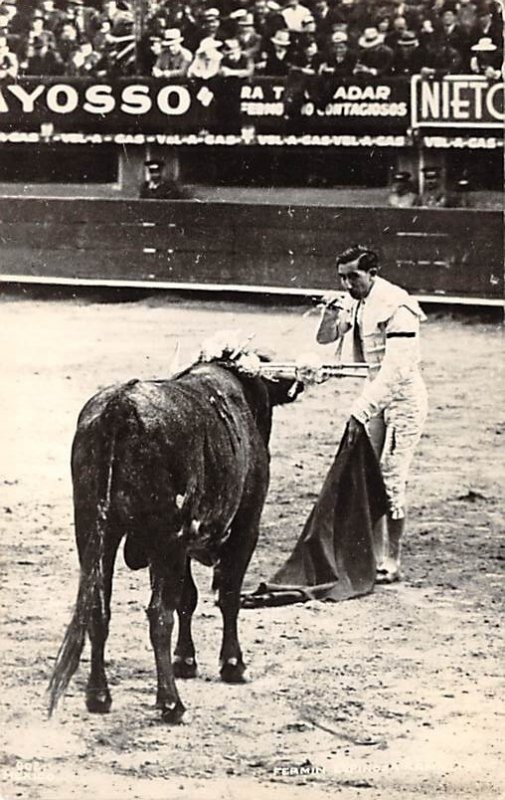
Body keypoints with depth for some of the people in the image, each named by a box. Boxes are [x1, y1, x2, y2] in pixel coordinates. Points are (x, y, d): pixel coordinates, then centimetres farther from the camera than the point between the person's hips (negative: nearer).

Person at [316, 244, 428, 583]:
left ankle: (392, 563, 1)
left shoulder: (396, 307, -22)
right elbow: (325, 338, 13)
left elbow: (395, 370, -29)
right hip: (375, 398, 8)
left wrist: (361, 410, -32)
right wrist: (332, 312, -10)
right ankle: (375, 556, 13)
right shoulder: (355, 304, 3)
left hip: (403, 399, -8)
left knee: (390, 480, -7)